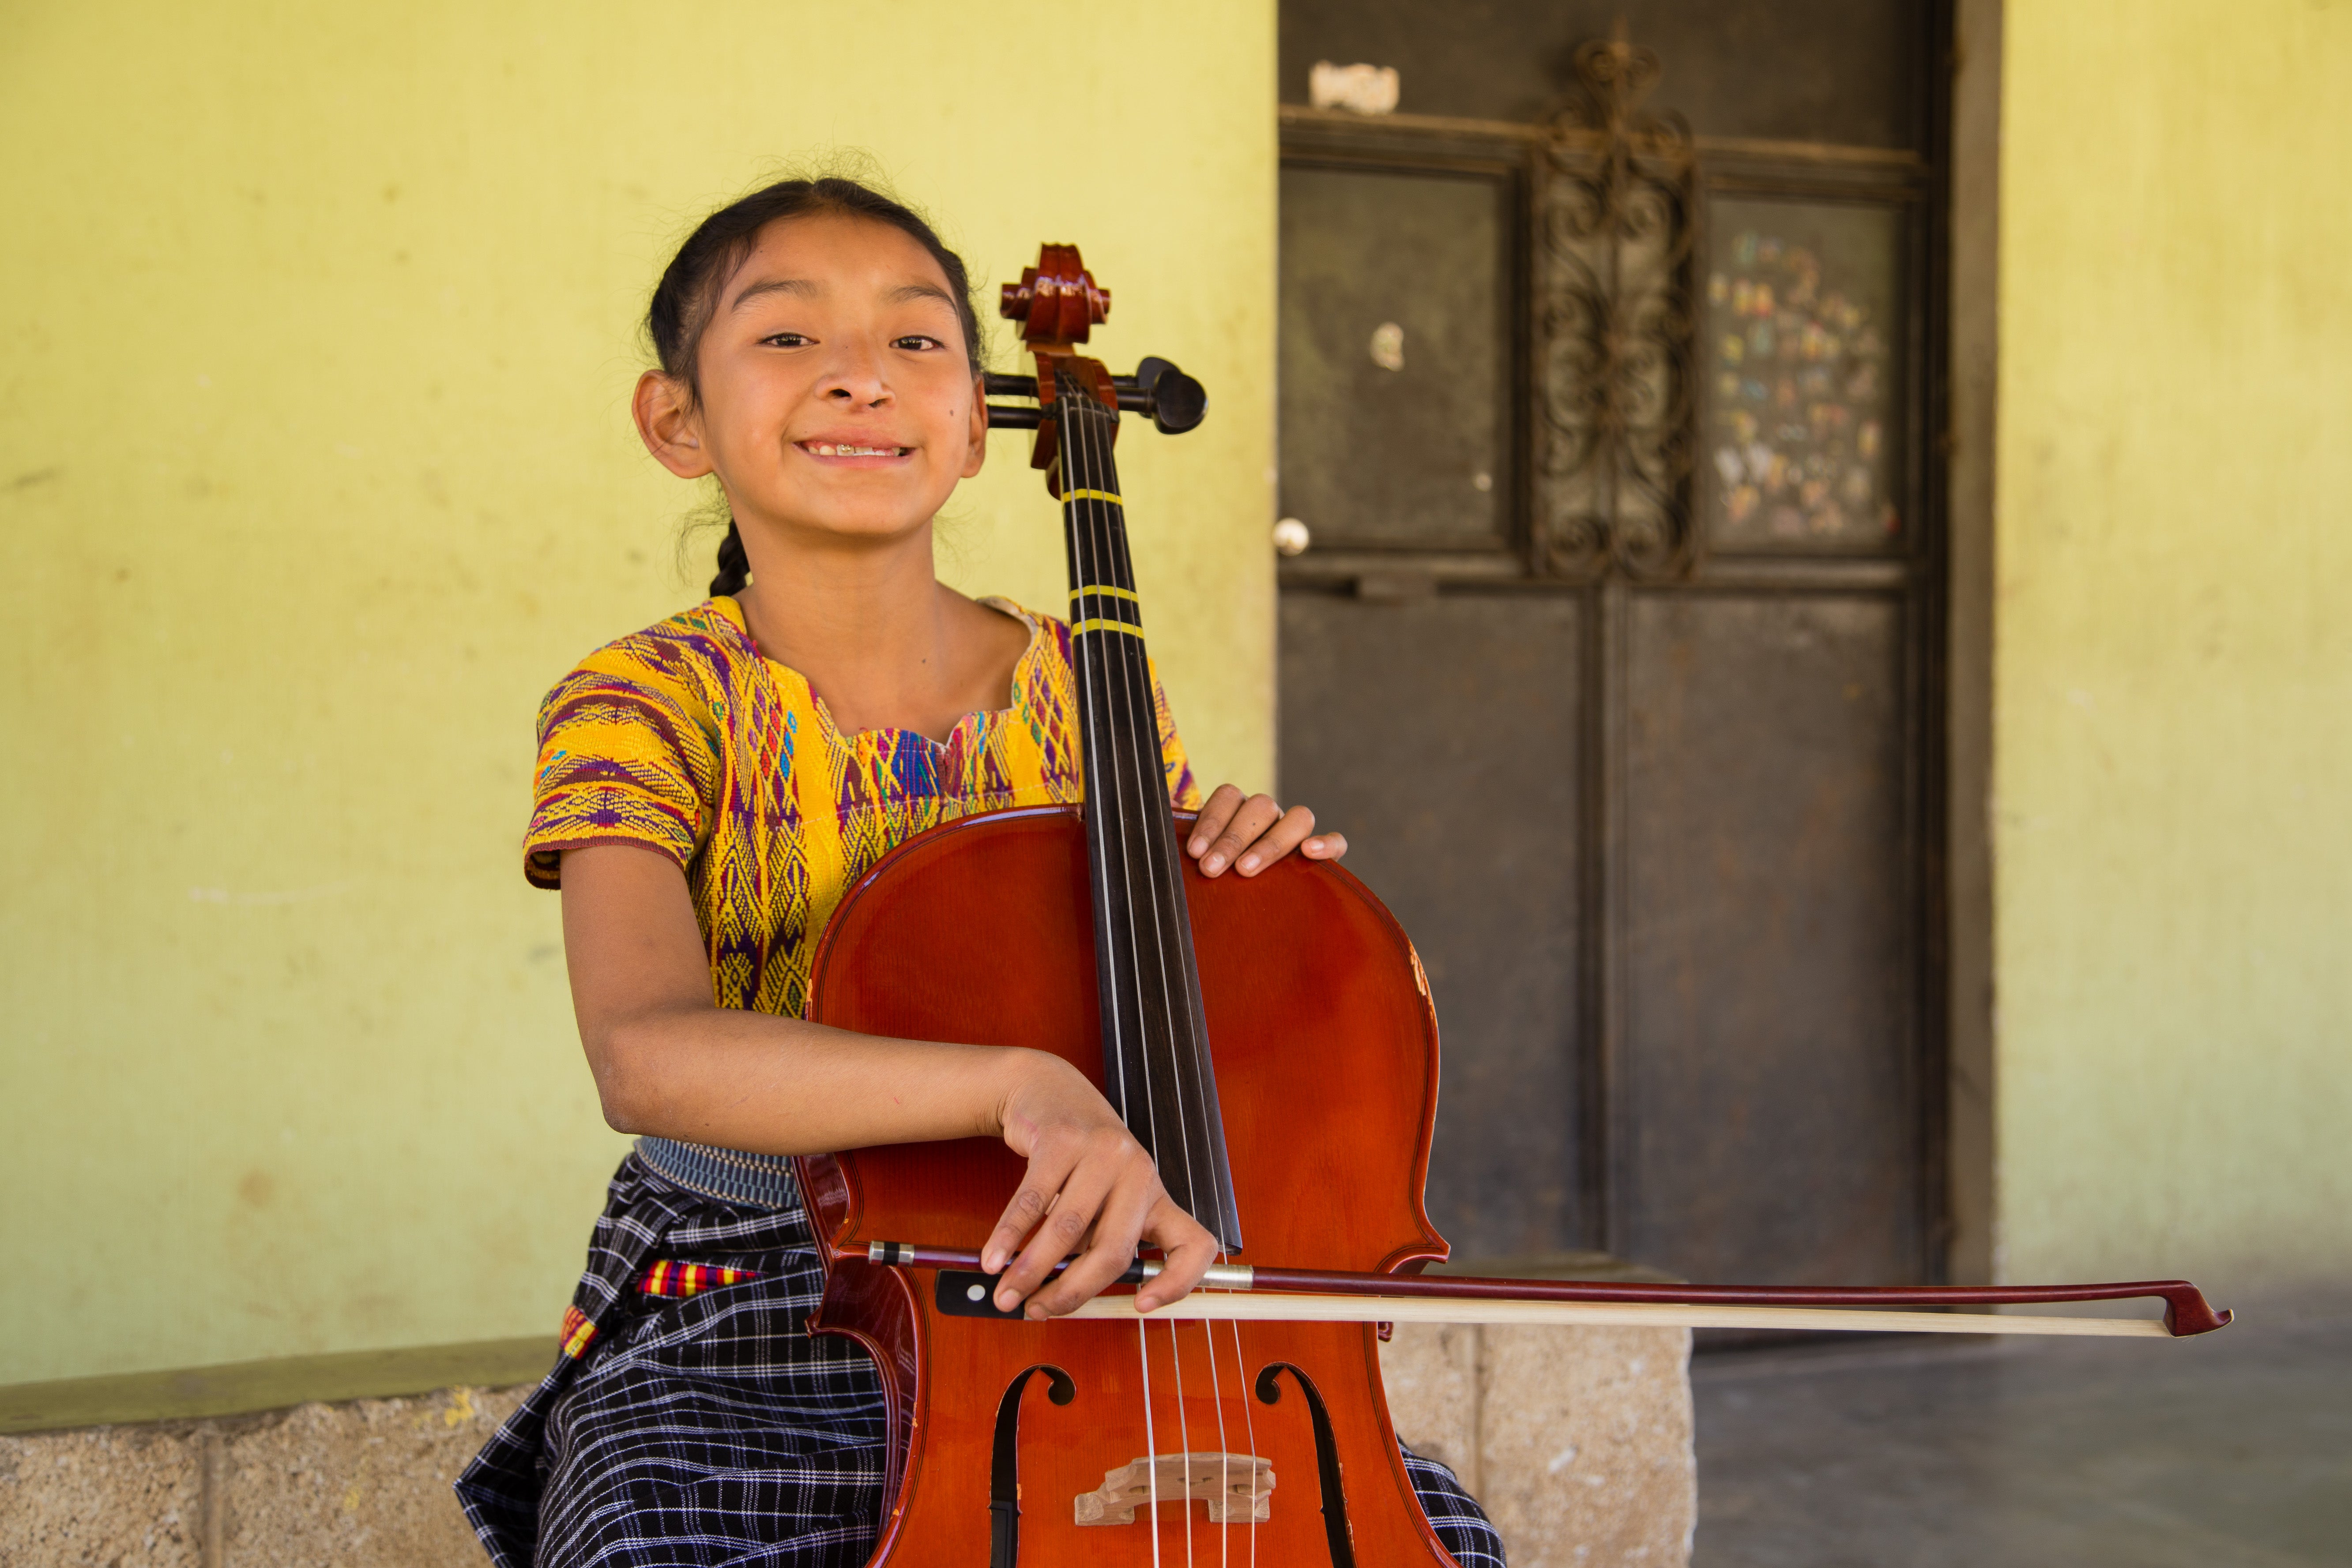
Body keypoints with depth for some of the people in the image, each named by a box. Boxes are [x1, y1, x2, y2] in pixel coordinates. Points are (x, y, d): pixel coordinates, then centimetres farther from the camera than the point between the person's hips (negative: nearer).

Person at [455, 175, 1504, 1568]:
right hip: (738, 1345, -3)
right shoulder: (642, 708, -10)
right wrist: (1023, 1083, -43)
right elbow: (649, 1052, -29)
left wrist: (1261, 875, -8)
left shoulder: (1084, 694, 3)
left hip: (1059, 1312, 3)